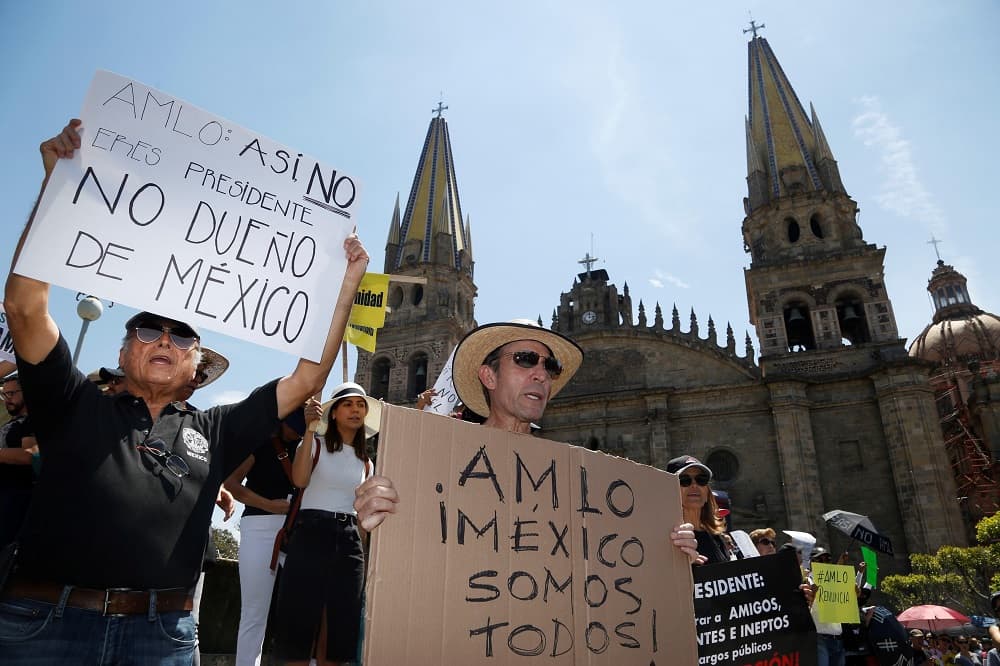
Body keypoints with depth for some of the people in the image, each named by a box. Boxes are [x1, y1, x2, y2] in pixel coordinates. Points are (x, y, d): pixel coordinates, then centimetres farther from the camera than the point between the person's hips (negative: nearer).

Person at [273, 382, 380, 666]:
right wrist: (310, 430, -21)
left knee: (339, 623, 7)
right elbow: (300, 480, -18)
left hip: (349, 540, 4)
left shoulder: (365, 462, 15)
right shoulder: (316, 443, 2)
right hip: (311, 533, -4)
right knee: (301, 617, -2)